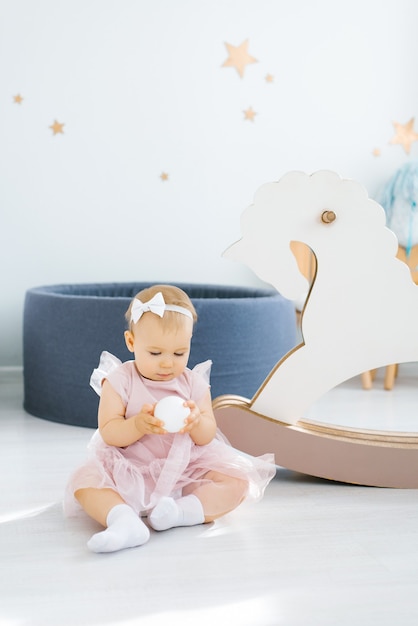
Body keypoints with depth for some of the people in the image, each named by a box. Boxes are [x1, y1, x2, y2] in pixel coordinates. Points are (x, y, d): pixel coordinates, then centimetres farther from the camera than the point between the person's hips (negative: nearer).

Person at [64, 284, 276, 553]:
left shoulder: (194, 383, 3)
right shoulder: (119, 381, -5)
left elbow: (207, 436, 0)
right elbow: (108, 433, -11)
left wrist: (196, 420, -24)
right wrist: (138, 424, -32)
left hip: (186, 470, 2)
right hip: (130, 474, -2)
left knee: (237, 480, -18)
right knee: (85, 480, -27)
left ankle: (184, 511, -34)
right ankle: (124, 520, -48)